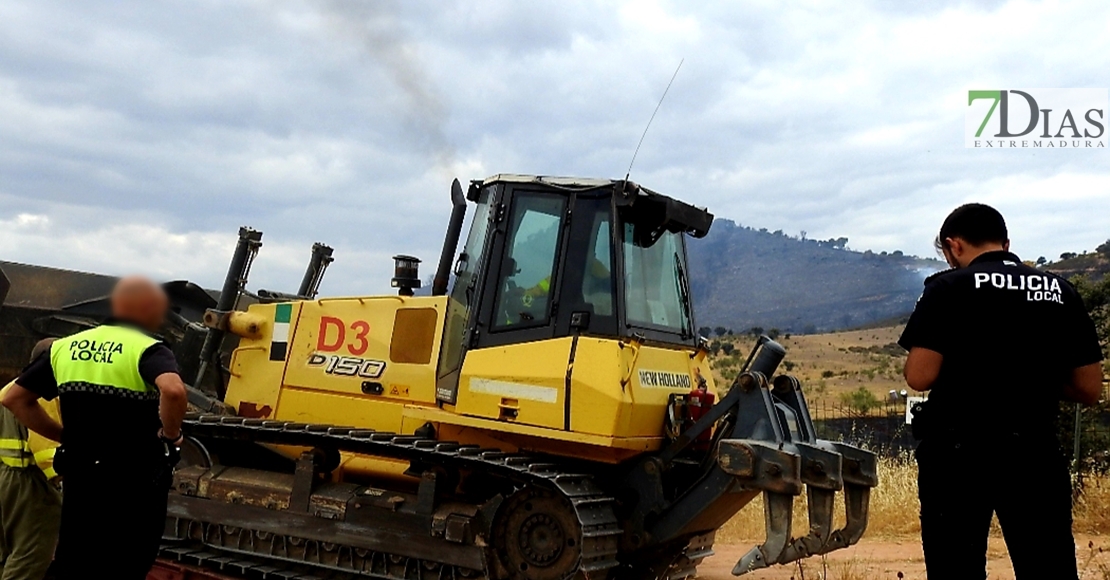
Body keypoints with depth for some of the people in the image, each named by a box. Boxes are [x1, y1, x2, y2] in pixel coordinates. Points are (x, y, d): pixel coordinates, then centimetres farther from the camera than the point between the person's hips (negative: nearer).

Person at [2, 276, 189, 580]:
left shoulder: (65, 347, 8)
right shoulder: (148, 349, -12)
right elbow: (173, 391, -33)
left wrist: (64, 436, 12)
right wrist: (171, 434, -16)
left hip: (79, 480, 5)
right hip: (136, 485, -5)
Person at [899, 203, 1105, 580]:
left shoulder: (949, 287, -5)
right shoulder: (1061, 292, 8)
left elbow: (920, 377, -12)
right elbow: (1089, 390, 9)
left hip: (958, 453, -3)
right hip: (1035, 453, 3)